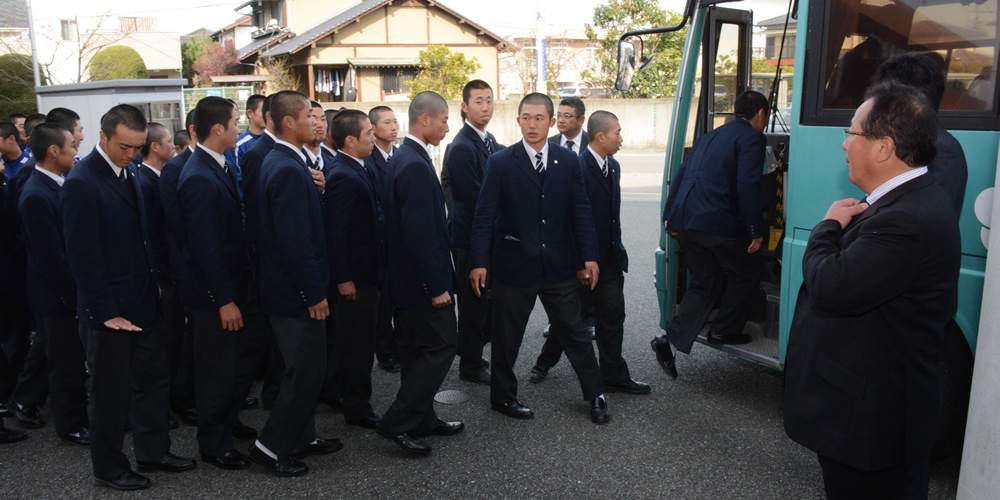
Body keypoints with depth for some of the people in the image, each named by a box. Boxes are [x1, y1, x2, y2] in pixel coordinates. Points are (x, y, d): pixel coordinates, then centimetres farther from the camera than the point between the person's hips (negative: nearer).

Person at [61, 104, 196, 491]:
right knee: (111, 393, 7)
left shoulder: (127, 172, 7)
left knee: (152, 379, 17)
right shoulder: (82, 183, -18)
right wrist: (106, 311, -18)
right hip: (110, 309, -8)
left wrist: (154, 281, 10)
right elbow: (83, 257, -19)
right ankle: (108, 467, 25)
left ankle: (153, 452, 32)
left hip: (141, 301, 8)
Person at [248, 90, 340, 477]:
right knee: (307, 370, 0)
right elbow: (296, 241, -25)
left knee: (303, 367, 19)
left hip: (286, 286, 11)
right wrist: (314, 294, -21)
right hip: (296, 290, -11)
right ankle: (271, 446, 12)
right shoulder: (289, 170, -22)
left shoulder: (277, 162, 10)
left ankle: (301, 438, 32)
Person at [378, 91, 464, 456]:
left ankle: (422, 420, 29)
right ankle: (397, 423, 4)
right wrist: (437, 285, -21)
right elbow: (421, 233, -25)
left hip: (406, 278, 10)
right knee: (441, 347, -1)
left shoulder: (402, 158, 11)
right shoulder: (415, 165, -21)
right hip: (422, 280, -10)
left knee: (417, 351, 17)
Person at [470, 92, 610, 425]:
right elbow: (484, 216, -6)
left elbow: (581, 211, 6)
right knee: (506, 337, 10)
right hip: (515, 266, -2)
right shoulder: (500, 163, -4)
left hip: (559, 266, 2)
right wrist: (479, 262, -12)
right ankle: (502, 397, 29)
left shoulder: (568, 161, 3)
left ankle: (596, 395, 26)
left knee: (575, 332, 11)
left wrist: (589, 257, 1)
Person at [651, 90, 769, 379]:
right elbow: (747, 185, -16)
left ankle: (671, 340, 3)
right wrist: (756, 231, -13)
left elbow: (680, 175, 19)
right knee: (745, 277, 16)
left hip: (685, 221, 8)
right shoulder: (752, 138, -3)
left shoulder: (709, 137, 22)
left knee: (704, 283, 15)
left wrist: (671, 215, 23)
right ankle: (725, 331, 23)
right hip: (719, 222, -7)